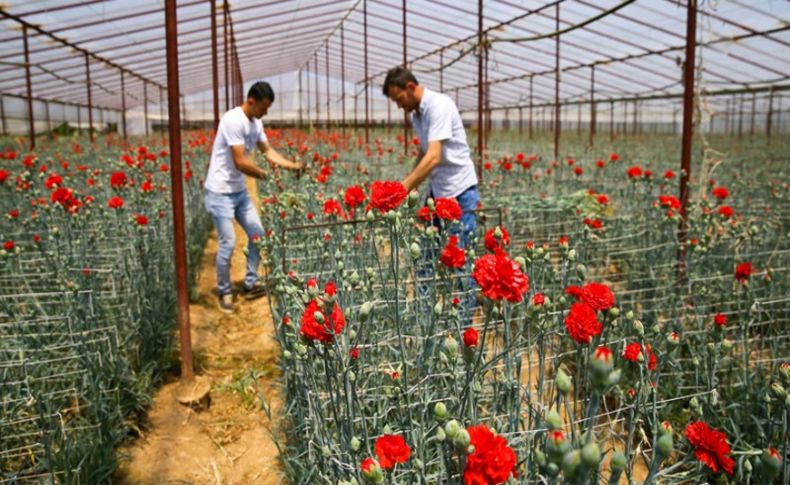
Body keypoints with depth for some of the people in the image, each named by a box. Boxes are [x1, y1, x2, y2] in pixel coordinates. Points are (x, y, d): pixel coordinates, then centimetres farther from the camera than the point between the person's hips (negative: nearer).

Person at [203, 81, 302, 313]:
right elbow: (240, 162, -25)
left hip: (239, 190, 9)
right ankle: (224, 292, 12)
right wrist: (266, 174, -11)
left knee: (257, 233, 10)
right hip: (220, 192, -9)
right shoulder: (233, 120, -23)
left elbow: (268, 151, 10)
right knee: (228, 243, -7)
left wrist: (292, 165, -4)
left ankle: (251, 284, 22)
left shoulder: (256, 123, 4)